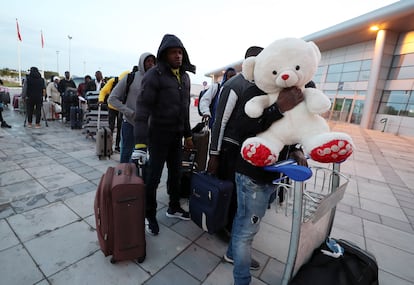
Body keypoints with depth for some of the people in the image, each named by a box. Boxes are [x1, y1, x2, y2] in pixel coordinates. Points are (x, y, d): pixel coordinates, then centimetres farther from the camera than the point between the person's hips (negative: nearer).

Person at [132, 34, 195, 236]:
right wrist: (140, 143, -26)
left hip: (177, 135, 7)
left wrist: (188, 134, 15)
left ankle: (173, 207, 37)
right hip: (159, 134, -6)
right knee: (153, 176, 4)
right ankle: (149, 215, 25)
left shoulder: (185, 76, 9)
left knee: (176, 173, 16)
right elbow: (142, 109, -19)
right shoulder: (154, 75, -13)